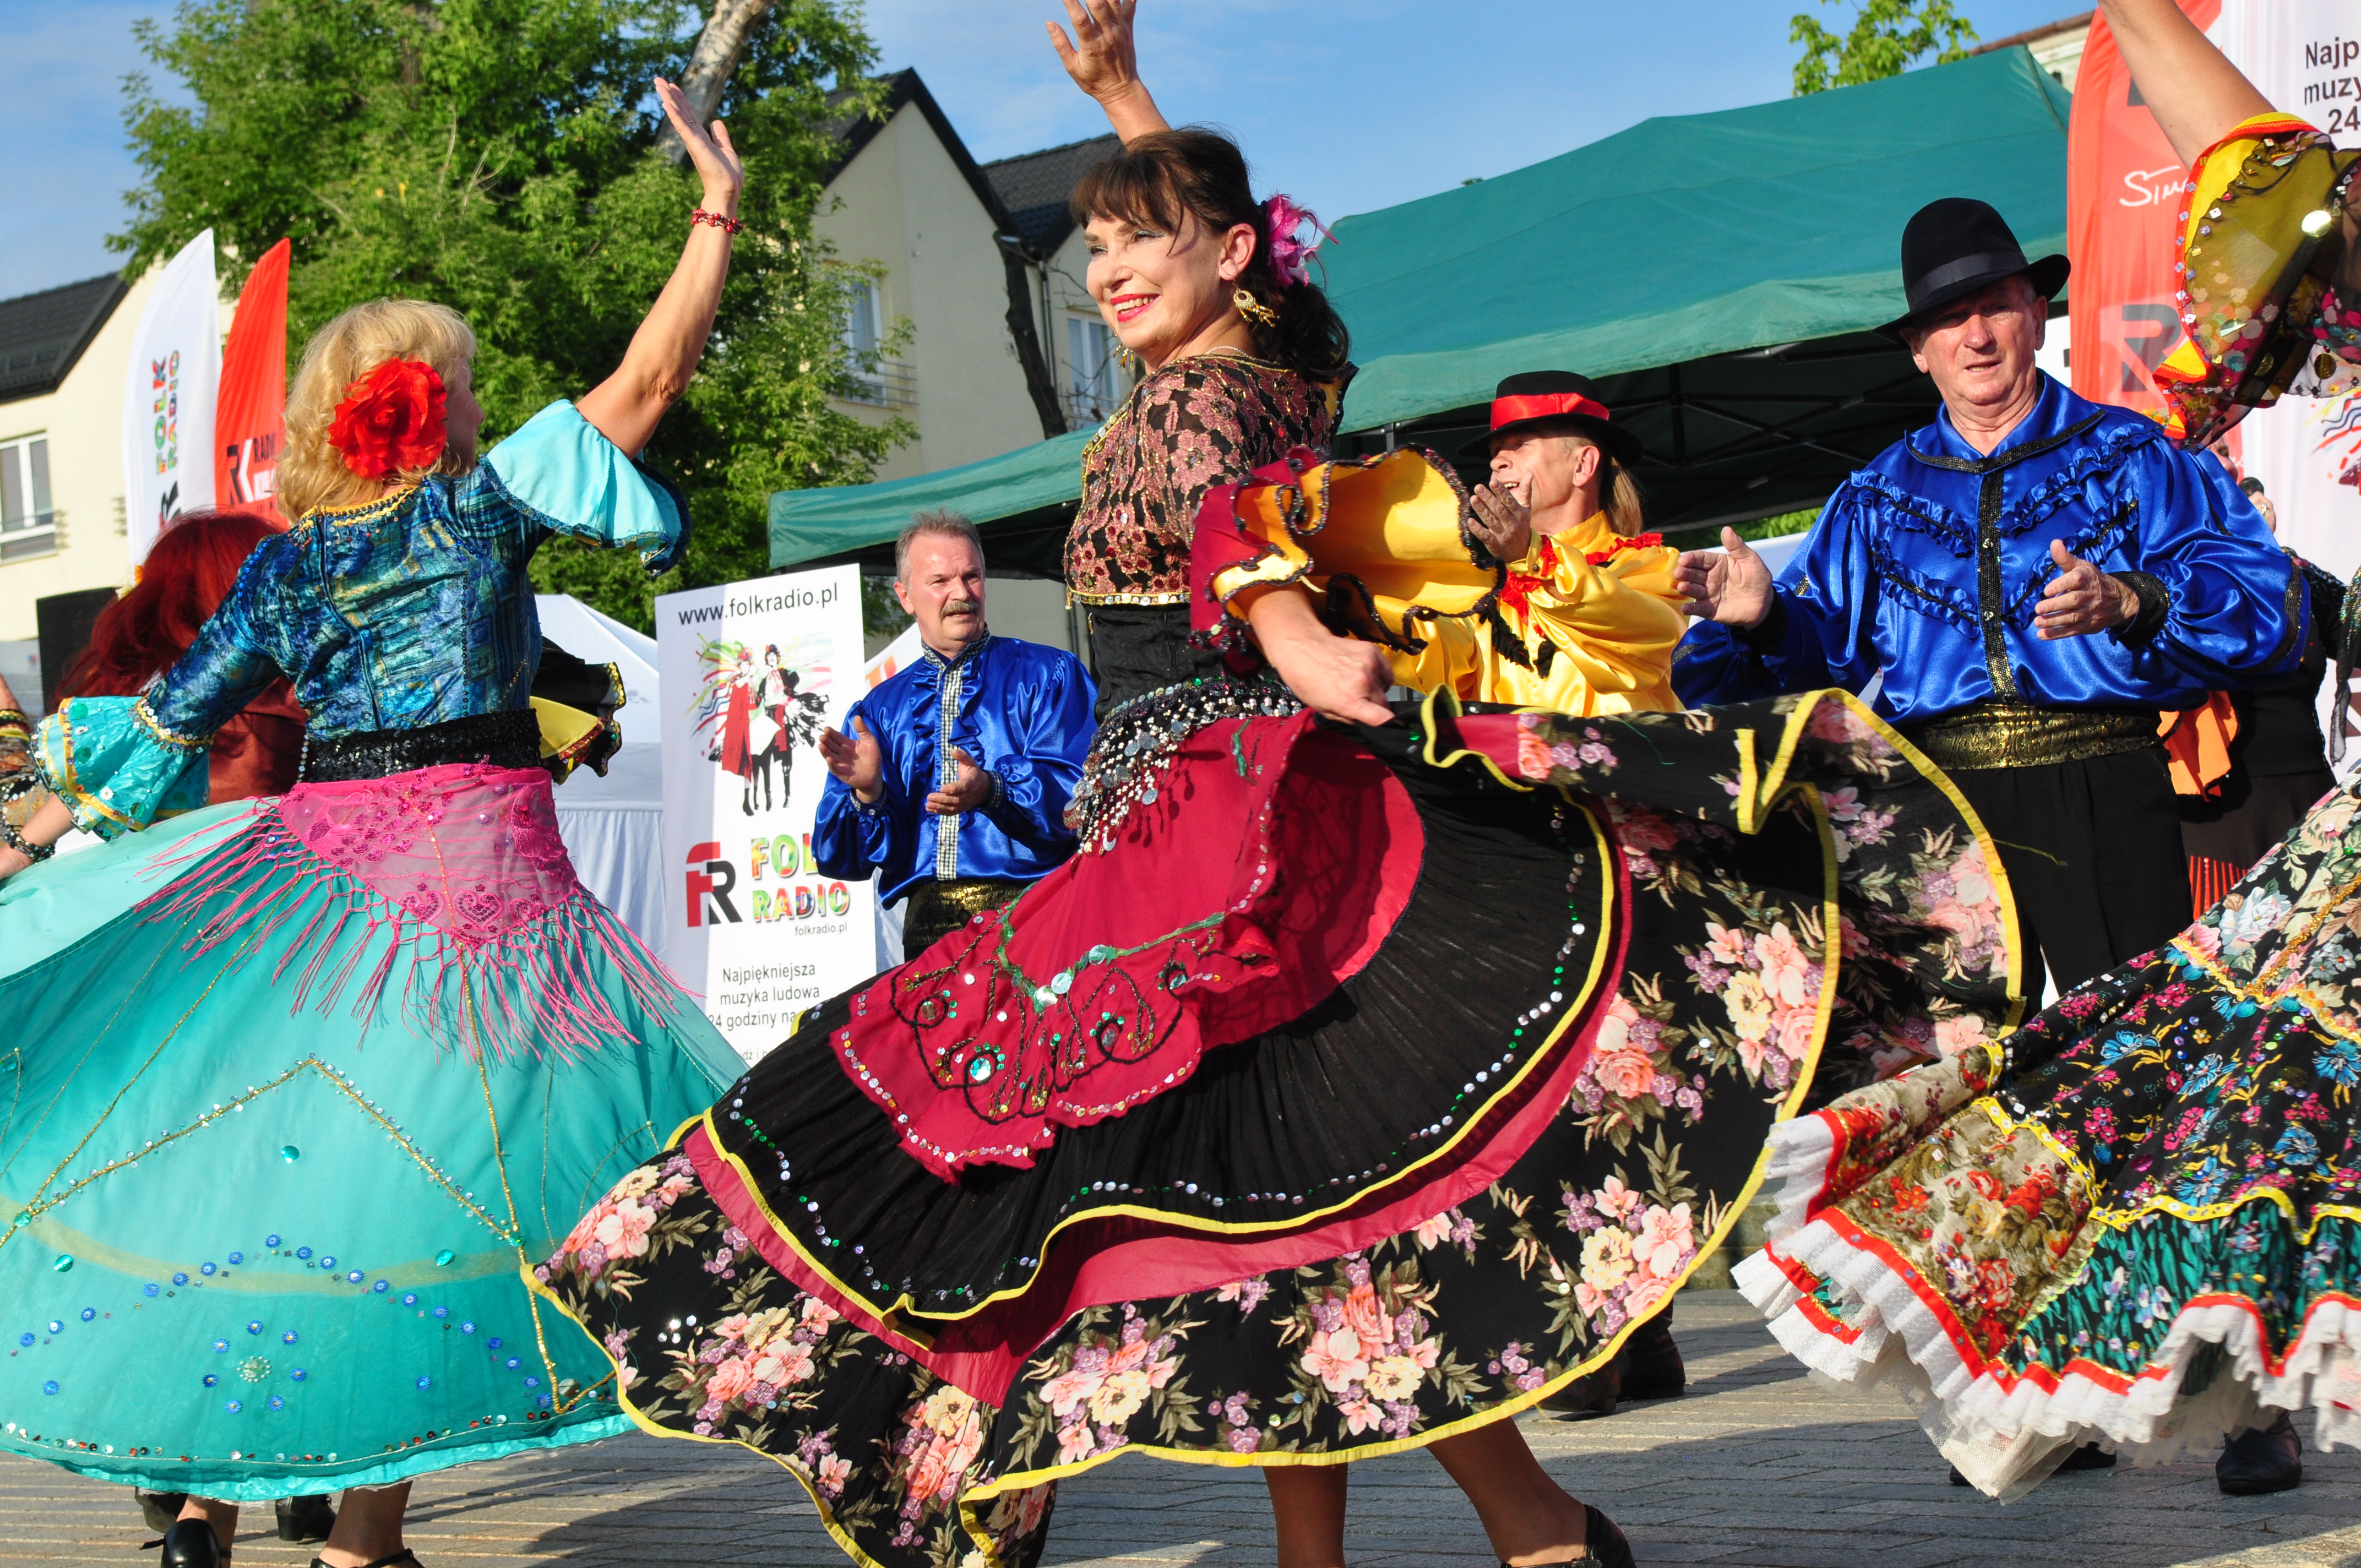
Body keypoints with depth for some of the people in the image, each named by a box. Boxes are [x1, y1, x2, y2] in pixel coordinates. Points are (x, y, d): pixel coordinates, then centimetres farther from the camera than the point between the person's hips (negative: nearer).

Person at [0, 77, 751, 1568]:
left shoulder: (283, 562, 12)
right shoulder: (480, 503, 1)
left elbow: (165, 728, 15)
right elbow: (648, 381, 0)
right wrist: (719, 212, 8)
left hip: (314, 854, 5)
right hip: (467, 858, -5)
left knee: (261, 1133, 11)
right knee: (416, 1161, -4)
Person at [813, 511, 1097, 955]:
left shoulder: (1049, 675, 12)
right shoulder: (880, 710, 21)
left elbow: (1078, 791, -4)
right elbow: (839, 857, 13)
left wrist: (991, 791, -21)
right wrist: (868, 792, -8)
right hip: (929, 926, 2)